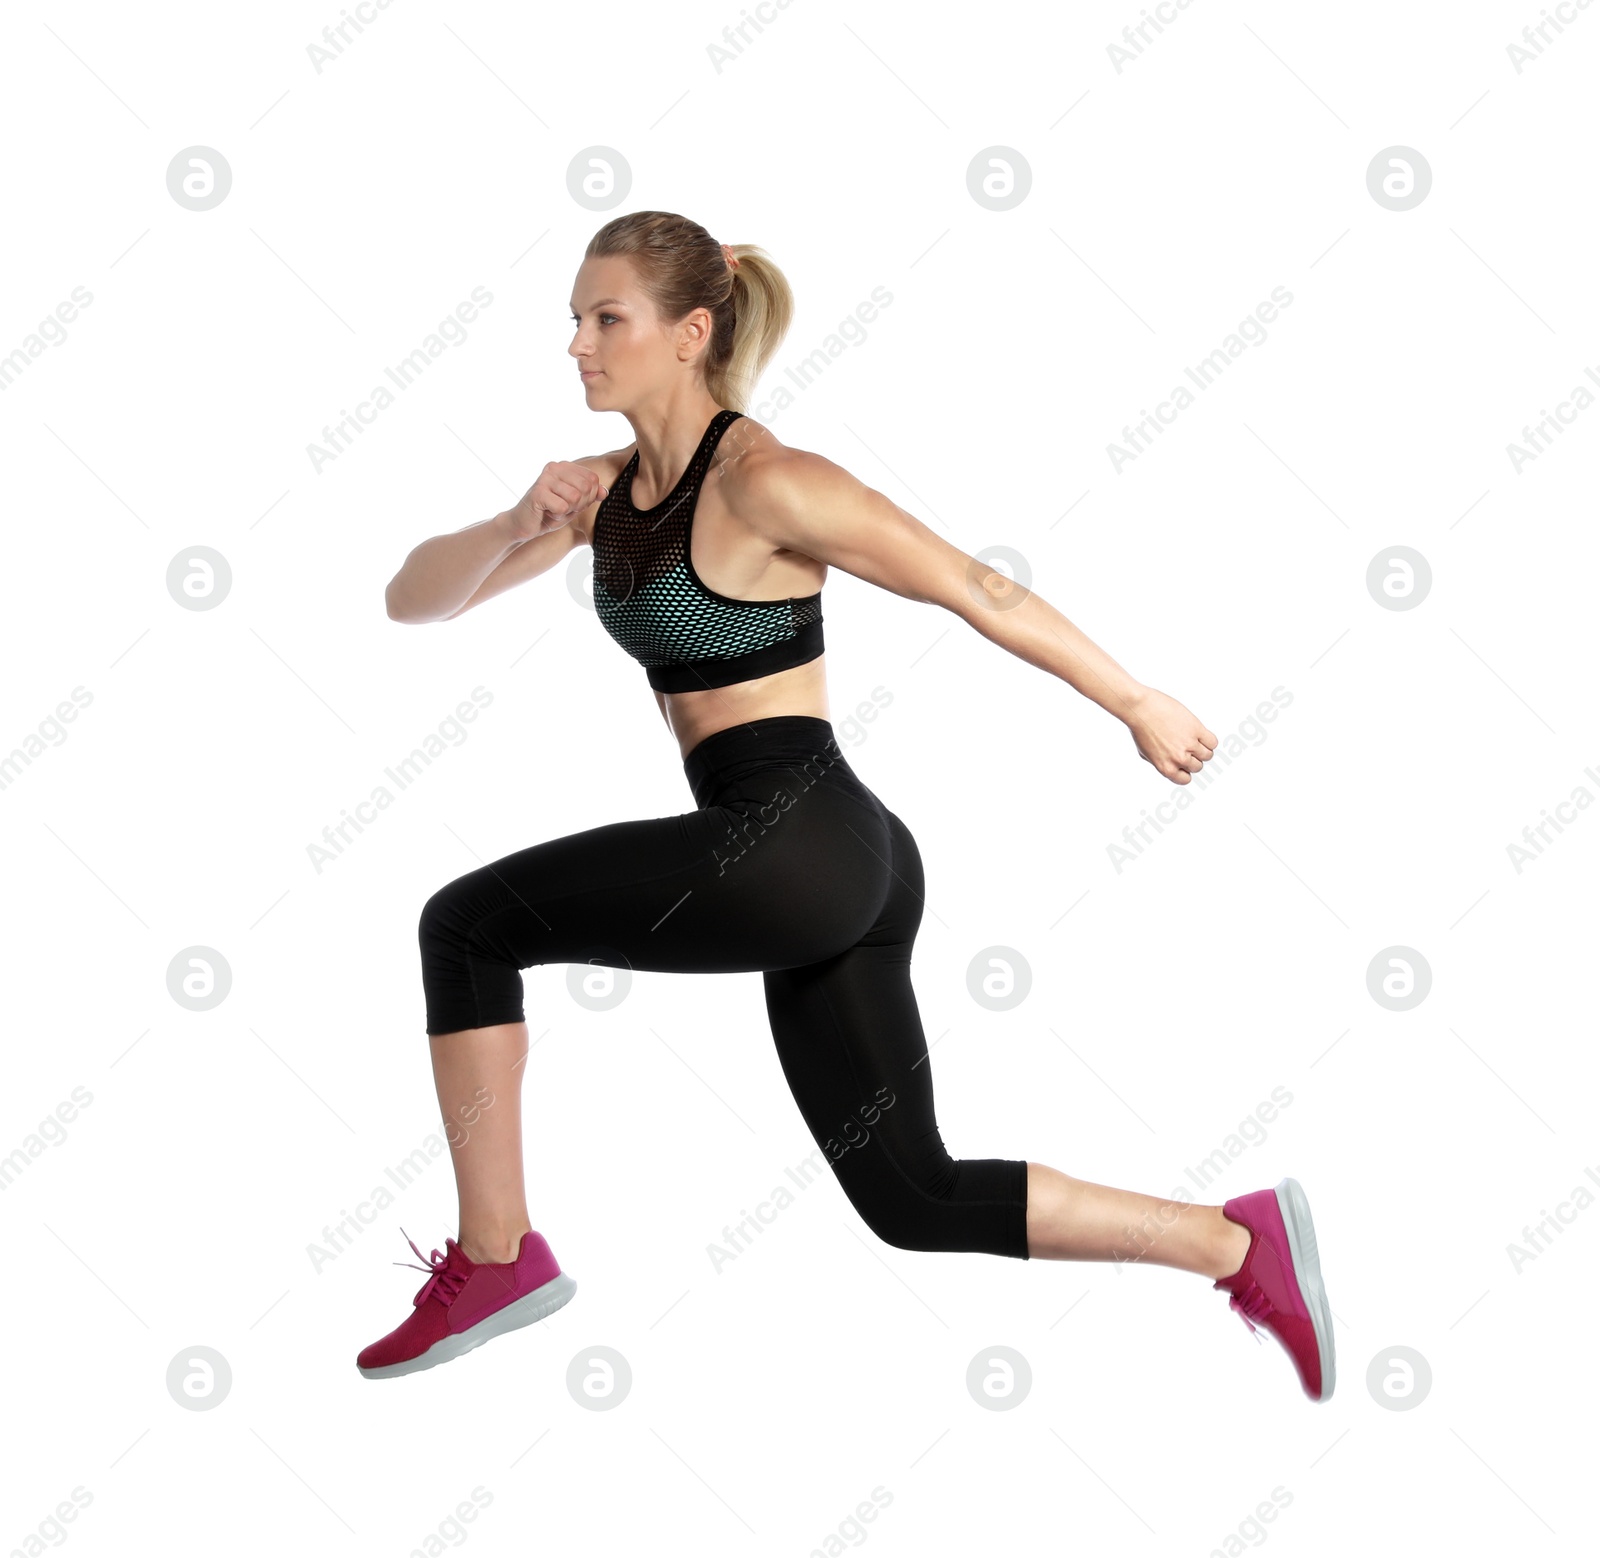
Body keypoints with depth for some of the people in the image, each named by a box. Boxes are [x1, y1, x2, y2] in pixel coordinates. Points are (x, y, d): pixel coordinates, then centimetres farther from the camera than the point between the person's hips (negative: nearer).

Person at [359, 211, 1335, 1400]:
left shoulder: (764, 482, -11)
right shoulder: (605, 490, 12)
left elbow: (976, 590, -7)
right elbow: (413, 599, 10)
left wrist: (1137, 704, -1)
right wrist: (517, 528, -10)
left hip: (796, 842, -9)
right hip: (830, 874, 9)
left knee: (465, 926, -3)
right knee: (914, 1199, 13)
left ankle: (493, 1258, 7)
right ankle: (1242, 1246, 18)